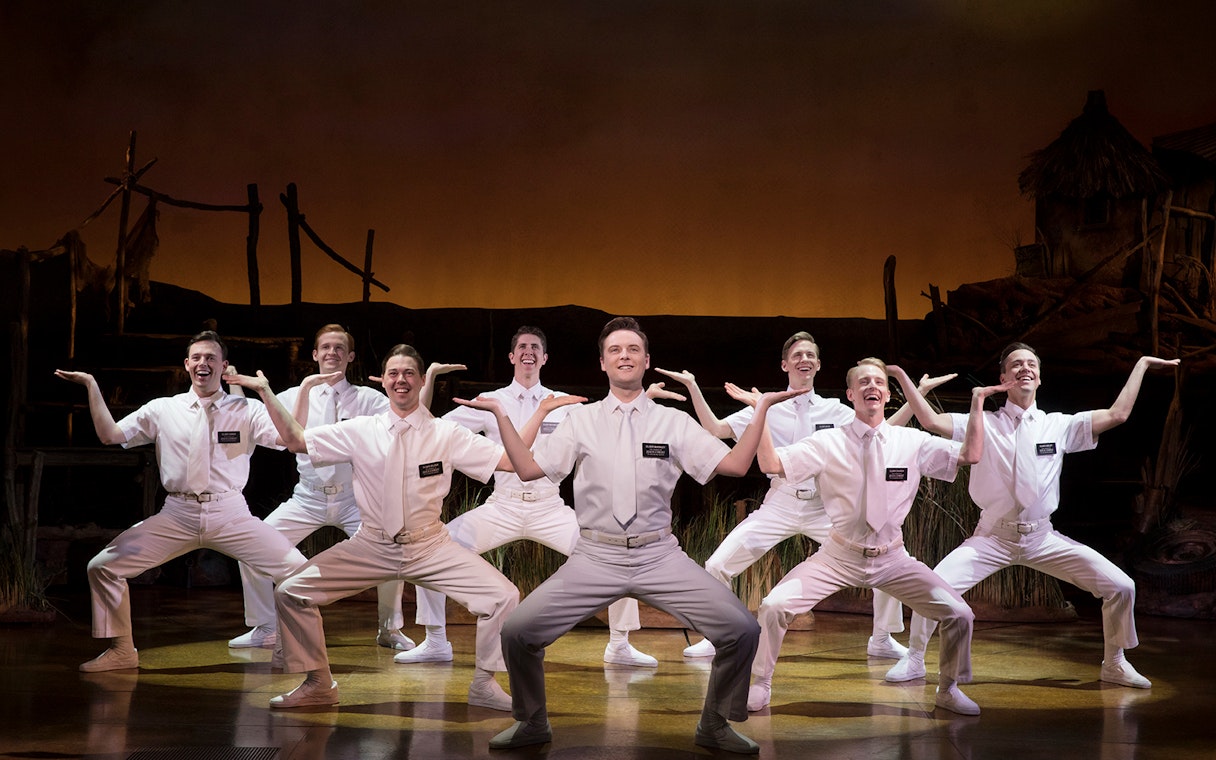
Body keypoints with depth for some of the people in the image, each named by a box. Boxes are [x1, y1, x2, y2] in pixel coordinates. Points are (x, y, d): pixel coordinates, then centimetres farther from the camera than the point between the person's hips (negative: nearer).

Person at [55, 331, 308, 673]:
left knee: (296, 568, -16)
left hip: (230, 515, -2)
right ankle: (122, 650, 14)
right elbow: (110, 435, 3)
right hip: (177, 515, 2)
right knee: (102, 566, -4)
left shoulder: (247, 410, 3)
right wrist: (92, 386, -1)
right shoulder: (163, 409, 8)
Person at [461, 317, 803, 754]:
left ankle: (715, 725, 10)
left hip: (659, 556, 0)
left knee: (742, 630, -15)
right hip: (596, 557, 0)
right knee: (517, 632, -14)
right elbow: (528, 469, 5)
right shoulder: (580, 420, 9)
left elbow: (735, 465, 3)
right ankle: (531, 723, 14)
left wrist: (761, 408, -2)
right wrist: (501, 414, 0)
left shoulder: (674, 422, 8)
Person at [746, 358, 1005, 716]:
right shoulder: (829, 442, -5)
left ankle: (949, 688, 16)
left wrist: (976, 407, -13)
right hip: (839, 556, -1)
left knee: (959, 614, -11)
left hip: (892, 559, 1)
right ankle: (760, 685, 7)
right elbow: (772, 464, -13)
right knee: (774, 606, -17)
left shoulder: (912, 442, 1)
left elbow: (969, 455, -3)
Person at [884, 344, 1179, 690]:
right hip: (993, 537, -2)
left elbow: (1117, 414, 2)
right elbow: (931, 421, -11)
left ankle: (1115, 663, 16)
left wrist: (1141, 365, 4)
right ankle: (914, 660, 6)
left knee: (1120, 586, -8)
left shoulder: (1059, 425, 5)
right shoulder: (983, 424, 0)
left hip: (1042, 537, 2)